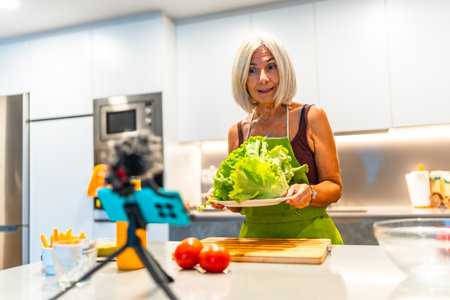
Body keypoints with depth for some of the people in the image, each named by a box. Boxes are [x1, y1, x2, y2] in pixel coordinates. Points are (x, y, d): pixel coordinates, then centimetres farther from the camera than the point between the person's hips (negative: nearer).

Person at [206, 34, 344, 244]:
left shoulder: (311, 118, -1)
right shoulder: (237, 133, 7)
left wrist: (310, 193, -18)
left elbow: (334, 187, 2)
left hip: (308, 237, -2)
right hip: (254, 237, 3)